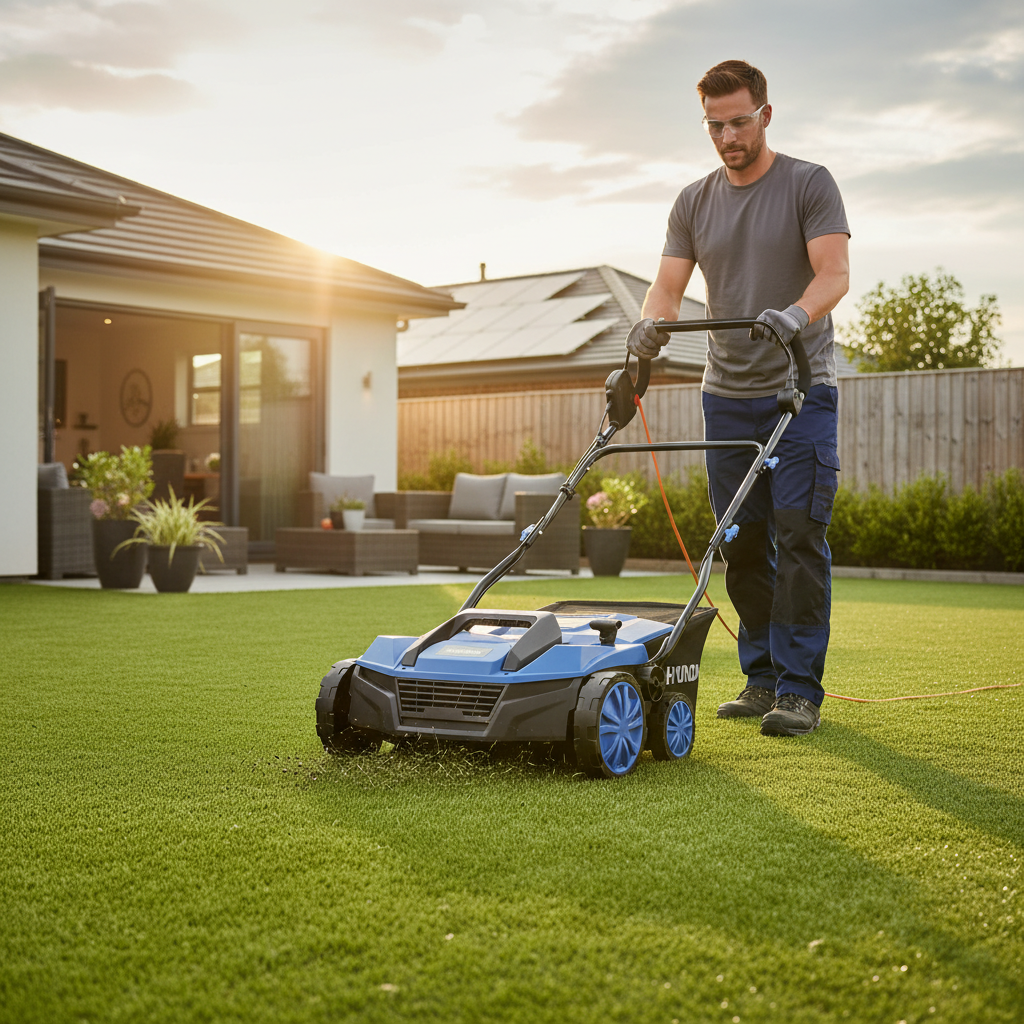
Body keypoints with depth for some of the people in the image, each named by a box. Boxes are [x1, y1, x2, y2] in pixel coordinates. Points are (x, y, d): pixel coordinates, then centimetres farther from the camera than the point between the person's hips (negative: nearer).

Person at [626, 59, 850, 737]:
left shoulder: (809, 185, 0)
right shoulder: (694, 203, 13)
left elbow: (835, 272, -12)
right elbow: (669, 284, 5)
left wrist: (795, 314, -33)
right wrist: (652, 325, -17)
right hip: (727, 394, 5)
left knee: (799, 535, -11)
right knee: (742, 543, 6)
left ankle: (799, 689, -8)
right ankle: (762, 678, 16)